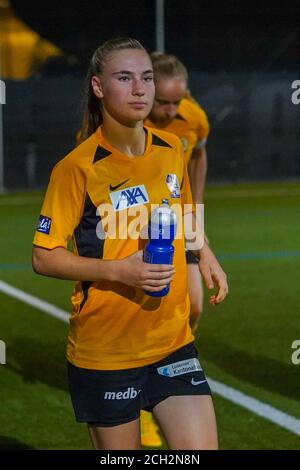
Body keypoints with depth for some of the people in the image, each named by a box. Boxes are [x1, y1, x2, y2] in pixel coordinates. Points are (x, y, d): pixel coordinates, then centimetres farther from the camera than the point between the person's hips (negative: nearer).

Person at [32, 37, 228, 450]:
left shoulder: (172, 149, 3)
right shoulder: (77, 168, -14)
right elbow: (44, 258, -12)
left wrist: (205, 254, 6)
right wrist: (120, 270, -23)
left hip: (173, 339, 4)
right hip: (103, 350, -4)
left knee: (201, 447, -5)